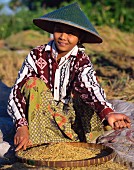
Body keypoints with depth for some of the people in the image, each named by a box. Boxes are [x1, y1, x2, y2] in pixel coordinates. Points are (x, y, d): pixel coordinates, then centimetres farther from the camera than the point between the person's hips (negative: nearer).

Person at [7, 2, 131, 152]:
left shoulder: (81, 60, -7)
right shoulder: (37, 55, -9)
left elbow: (90, 86, -27)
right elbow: (17, 91, -18)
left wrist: (108, 113, -48)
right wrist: (22, 125, -34)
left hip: (68, 114, 0)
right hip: (39, 115, 0)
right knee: (32, 84, -26)